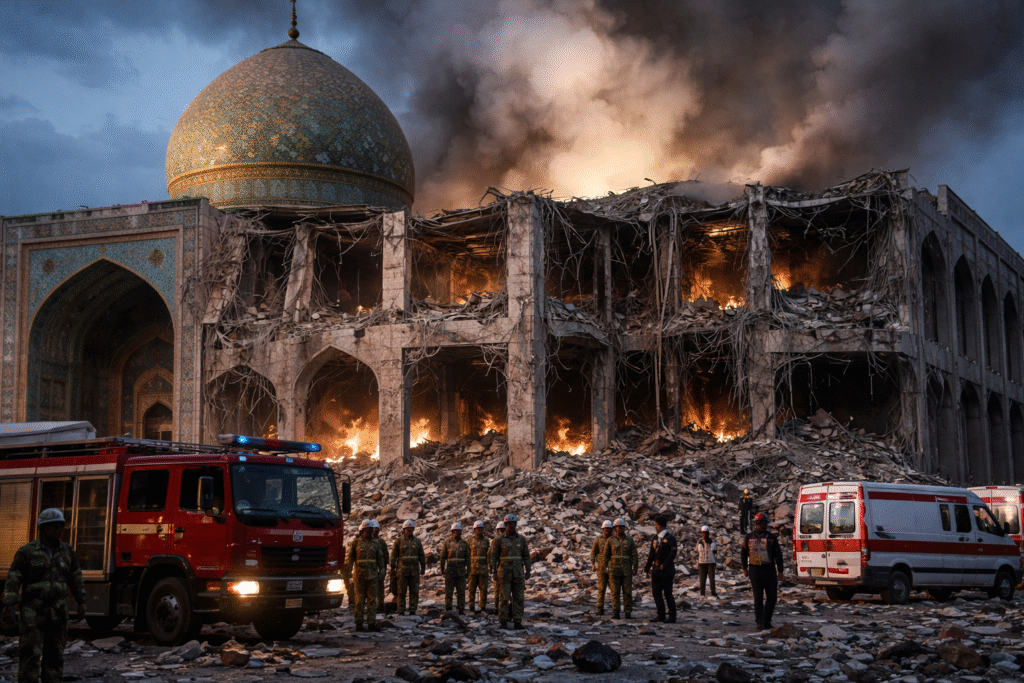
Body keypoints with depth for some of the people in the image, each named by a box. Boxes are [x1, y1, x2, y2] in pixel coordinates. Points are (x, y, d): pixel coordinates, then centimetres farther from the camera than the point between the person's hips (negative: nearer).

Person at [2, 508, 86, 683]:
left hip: (57, 611, 4)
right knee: (30, 655, -9)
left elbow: (76, 578, 11)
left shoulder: (66, 551, 4)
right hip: (33, 611, -4)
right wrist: (9, 607, -18)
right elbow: (13, 579, -12)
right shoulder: (27, 552, -10)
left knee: (54, 654, 7)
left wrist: (81, 603, 8)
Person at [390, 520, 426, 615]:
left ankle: (412, 610, 5)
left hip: (414, 570, 2)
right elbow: (393, 555, 0)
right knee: (401, 591, -2)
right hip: (402, 570, -2)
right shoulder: (399, 541, 1)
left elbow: (421, 555, 12)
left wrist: (423, 568, 8)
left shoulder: (417, 541, 8)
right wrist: (392, 569, -4)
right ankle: (401, 611, 3)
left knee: (414, 591, 0)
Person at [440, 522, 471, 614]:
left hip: (461, 571, 2)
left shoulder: (464, 543, 7)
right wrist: (442, 569, 0)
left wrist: (468, 570, 4)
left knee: (461, 591, 2)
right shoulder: (447, 542, 1)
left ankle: (461, 609, 7)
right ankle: (448, 609, 8)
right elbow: (443, 557, 2)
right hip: (450, 570, -2)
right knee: (449, 591, 1)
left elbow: (467, 558, 9)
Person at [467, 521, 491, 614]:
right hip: (473, 569, -1)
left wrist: (489, 569, -1)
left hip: (483, 569, 1)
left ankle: (483, 606, 4)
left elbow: (489, 556, 5)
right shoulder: (470, 541, 3)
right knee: (472, 588, 0)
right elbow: (467, 555, 5)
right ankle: (472, 607, 6)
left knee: (483, 588, -1)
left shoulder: (486, 541, 5)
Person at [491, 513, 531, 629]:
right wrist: (494, 571, -5)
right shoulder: (500, 540, 1)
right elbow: (493, 555, 2)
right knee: (504, 598, -5)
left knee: (518, 598, 1)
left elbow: (526, 556, 10)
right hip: (504, 573, -2)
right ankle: (503, 622, 0)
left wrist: (528, 571, 2)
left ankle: (517, 622, 6)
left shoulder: (521, 539, 8)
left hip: (518, 573, 2)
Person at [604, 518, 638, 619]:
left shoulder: (629, 540, 5)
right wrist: (606, 568, 0)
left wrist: (635, 569, -3)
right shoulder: (610, 540, 4)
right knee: (615, 592, -1)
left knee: (627, 591, -2)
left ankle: (628, 612, 4)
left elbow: (634, 555, 4)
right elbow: (606, 555, 7)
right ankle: (615, 613, 2)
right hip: (614, 570, 0)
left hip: (627, 570, 0)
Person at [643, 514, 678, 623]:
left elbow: (672, 554, -16)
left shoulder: (670, 538, -8)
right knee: (657, 592, 7)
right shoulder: (655, 539, 14)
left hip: (667, 570, -7)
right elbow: (651, 555, 17)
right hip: (656, 570, 7)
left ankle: (672, 616, 2)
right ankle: (661, 615, 15)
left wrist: (664, 565, -20)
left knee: (668, 593, -5)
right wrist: (647, 568, 14)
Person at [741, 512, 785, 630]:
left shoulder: (771, 537, 7)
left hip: (769, 570, 1)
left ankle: (767, 621, 15)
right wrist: (745, 568, 15)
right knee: (758, 597, -5)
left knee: (772, 597, 2)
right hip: (755, 570, -1)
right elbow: (743, 553, 19)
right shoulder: (749, 537, 8)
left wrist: (780, 571, 2)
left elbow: (778, 554, 7)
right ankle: (759, 622, -4)